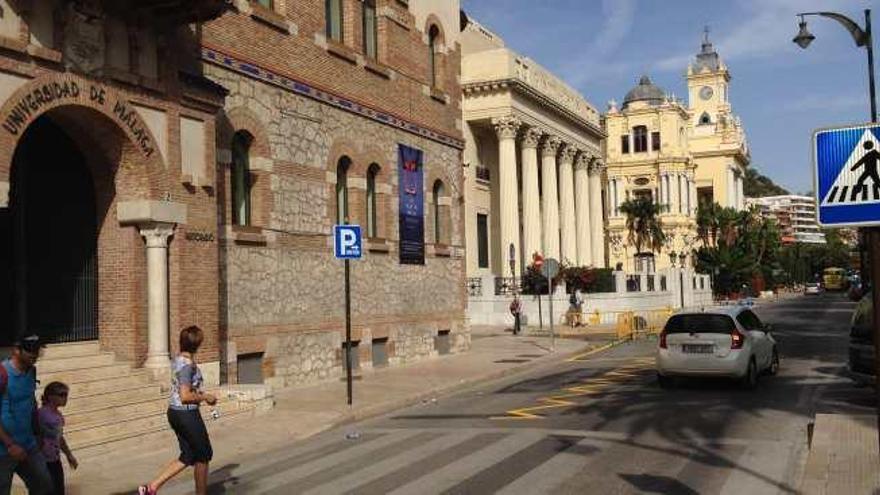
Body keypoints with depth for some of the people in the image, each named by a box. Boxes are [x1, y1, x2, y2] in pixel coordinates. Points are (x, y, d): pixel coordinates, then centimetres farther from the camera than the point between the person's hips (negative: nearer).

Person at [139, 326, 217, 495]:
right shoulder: (188, 365, -22)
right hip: (187, 414, -9)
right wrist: (205, 397, -13)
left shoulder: (177, 359, 7)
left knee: (188, 456, 17)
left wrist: (202, 395, 16)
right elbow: (185, 396, -25)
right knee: (203, 455, 9)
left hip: (174, 412, 9)